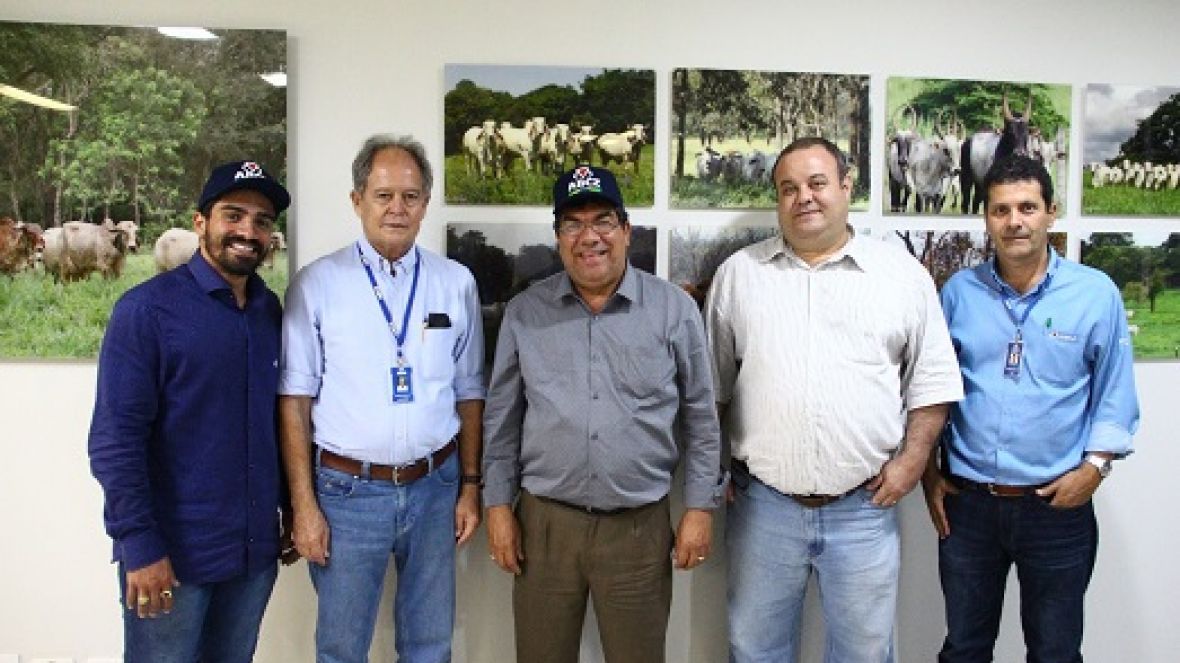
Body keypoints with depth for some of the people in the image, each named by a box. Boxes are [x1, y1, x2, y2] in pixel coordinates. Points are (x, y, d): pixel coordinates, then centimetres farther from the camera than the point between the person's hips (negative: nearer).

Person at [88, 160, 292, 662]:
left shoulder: (270, 310, 6)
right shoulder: (146, 309, -11)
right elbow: (115, 440, -15)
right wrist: (140, 545, -18)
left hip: (255, 547, 5)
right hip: (171, 553, -5)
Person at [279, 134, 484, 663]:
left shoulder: (456, 283, 3)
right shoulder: (316, 284, -4)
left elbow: (468, 393, 7)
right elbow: (294, 401, -4)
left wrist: (470, 485, 5)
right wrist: (303, 505, -6)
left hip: (435, 486, 2)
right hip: (347, 490, -2)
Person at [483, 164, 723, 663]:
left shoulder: (674, 309, -3)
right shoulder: (524, 313, 1)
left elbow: (700, 417, 2)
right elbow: (502, 417, 7)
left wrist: (700, 507, 0)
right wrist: (498, 506, 4)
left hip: (640, 527, -1)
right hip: (544, 522, 1)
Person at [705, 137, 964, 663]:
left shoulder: (904, 274, 2)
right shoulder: (738, 273, 4)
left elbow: (932, 378, 5)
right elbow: (713, 383, 8)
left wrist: (912, 458, -5)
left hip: (865, 507, 0)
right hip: (763, 506, 1)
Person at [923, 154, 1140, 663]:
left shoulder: (1096, 293, -5)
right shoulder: (959, 291, -1)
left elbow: (1114, 393, 1)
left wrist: (1095, 466, -10)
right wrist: (929, 470, 5)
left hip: (1058, 506, -1)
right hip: (966, 502, 1)